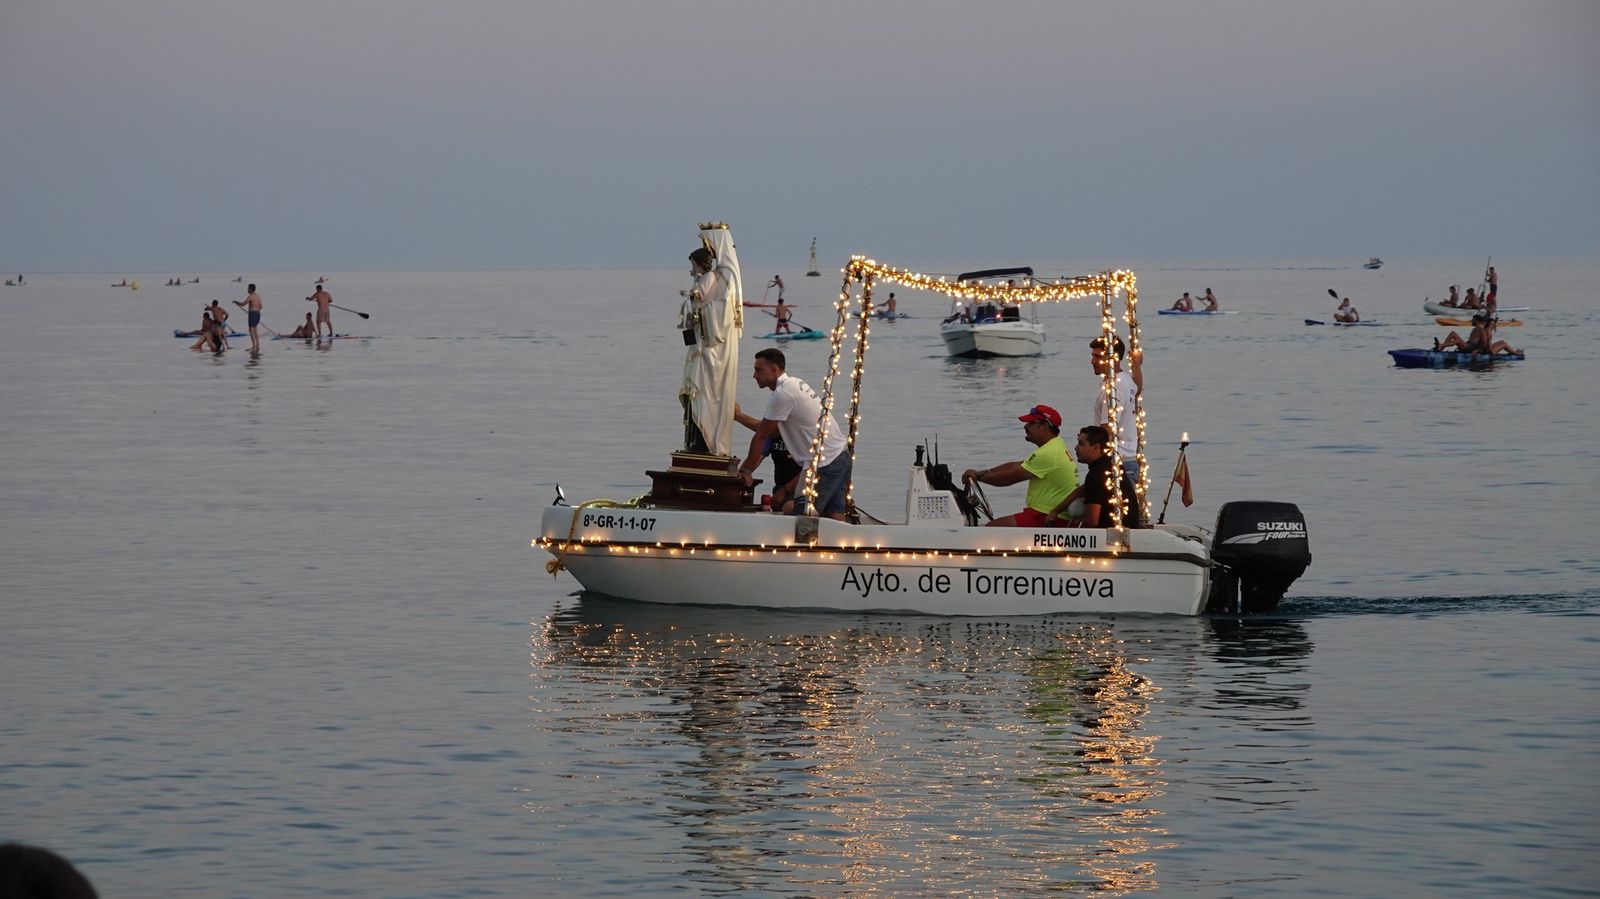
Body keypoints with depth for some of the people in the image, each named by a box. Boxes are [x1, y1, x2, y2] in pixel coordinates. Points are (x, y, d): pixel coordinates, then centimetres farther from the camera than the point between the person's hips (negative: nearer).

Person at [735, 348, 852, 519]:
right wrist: (739, 415, 20)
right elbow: (772, 431, 19)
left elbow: (761, 435, -9)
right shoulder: (795, 384, 16)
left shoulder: (783, 394, -15)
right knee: (835, 517, 4)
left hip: (824, 463, -10)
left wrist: (746, 470, -1)